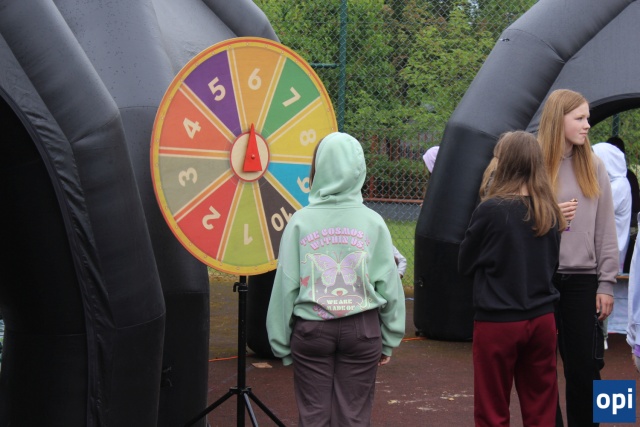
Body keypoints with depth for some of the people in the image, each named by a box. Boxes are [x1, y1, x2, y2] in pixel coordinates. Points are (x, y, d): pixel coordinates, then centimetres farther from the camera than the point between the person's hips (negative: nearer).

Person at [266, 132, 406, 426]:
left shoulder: (301, 222, -5)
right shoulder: (373, 223, -2)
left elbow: (285, 286, -3)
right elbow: (390, 285, 1)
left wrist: (281, 345, 6)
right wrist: (389, 340, 12)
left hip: (310, 330, 0)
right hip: (362, 329, 1)